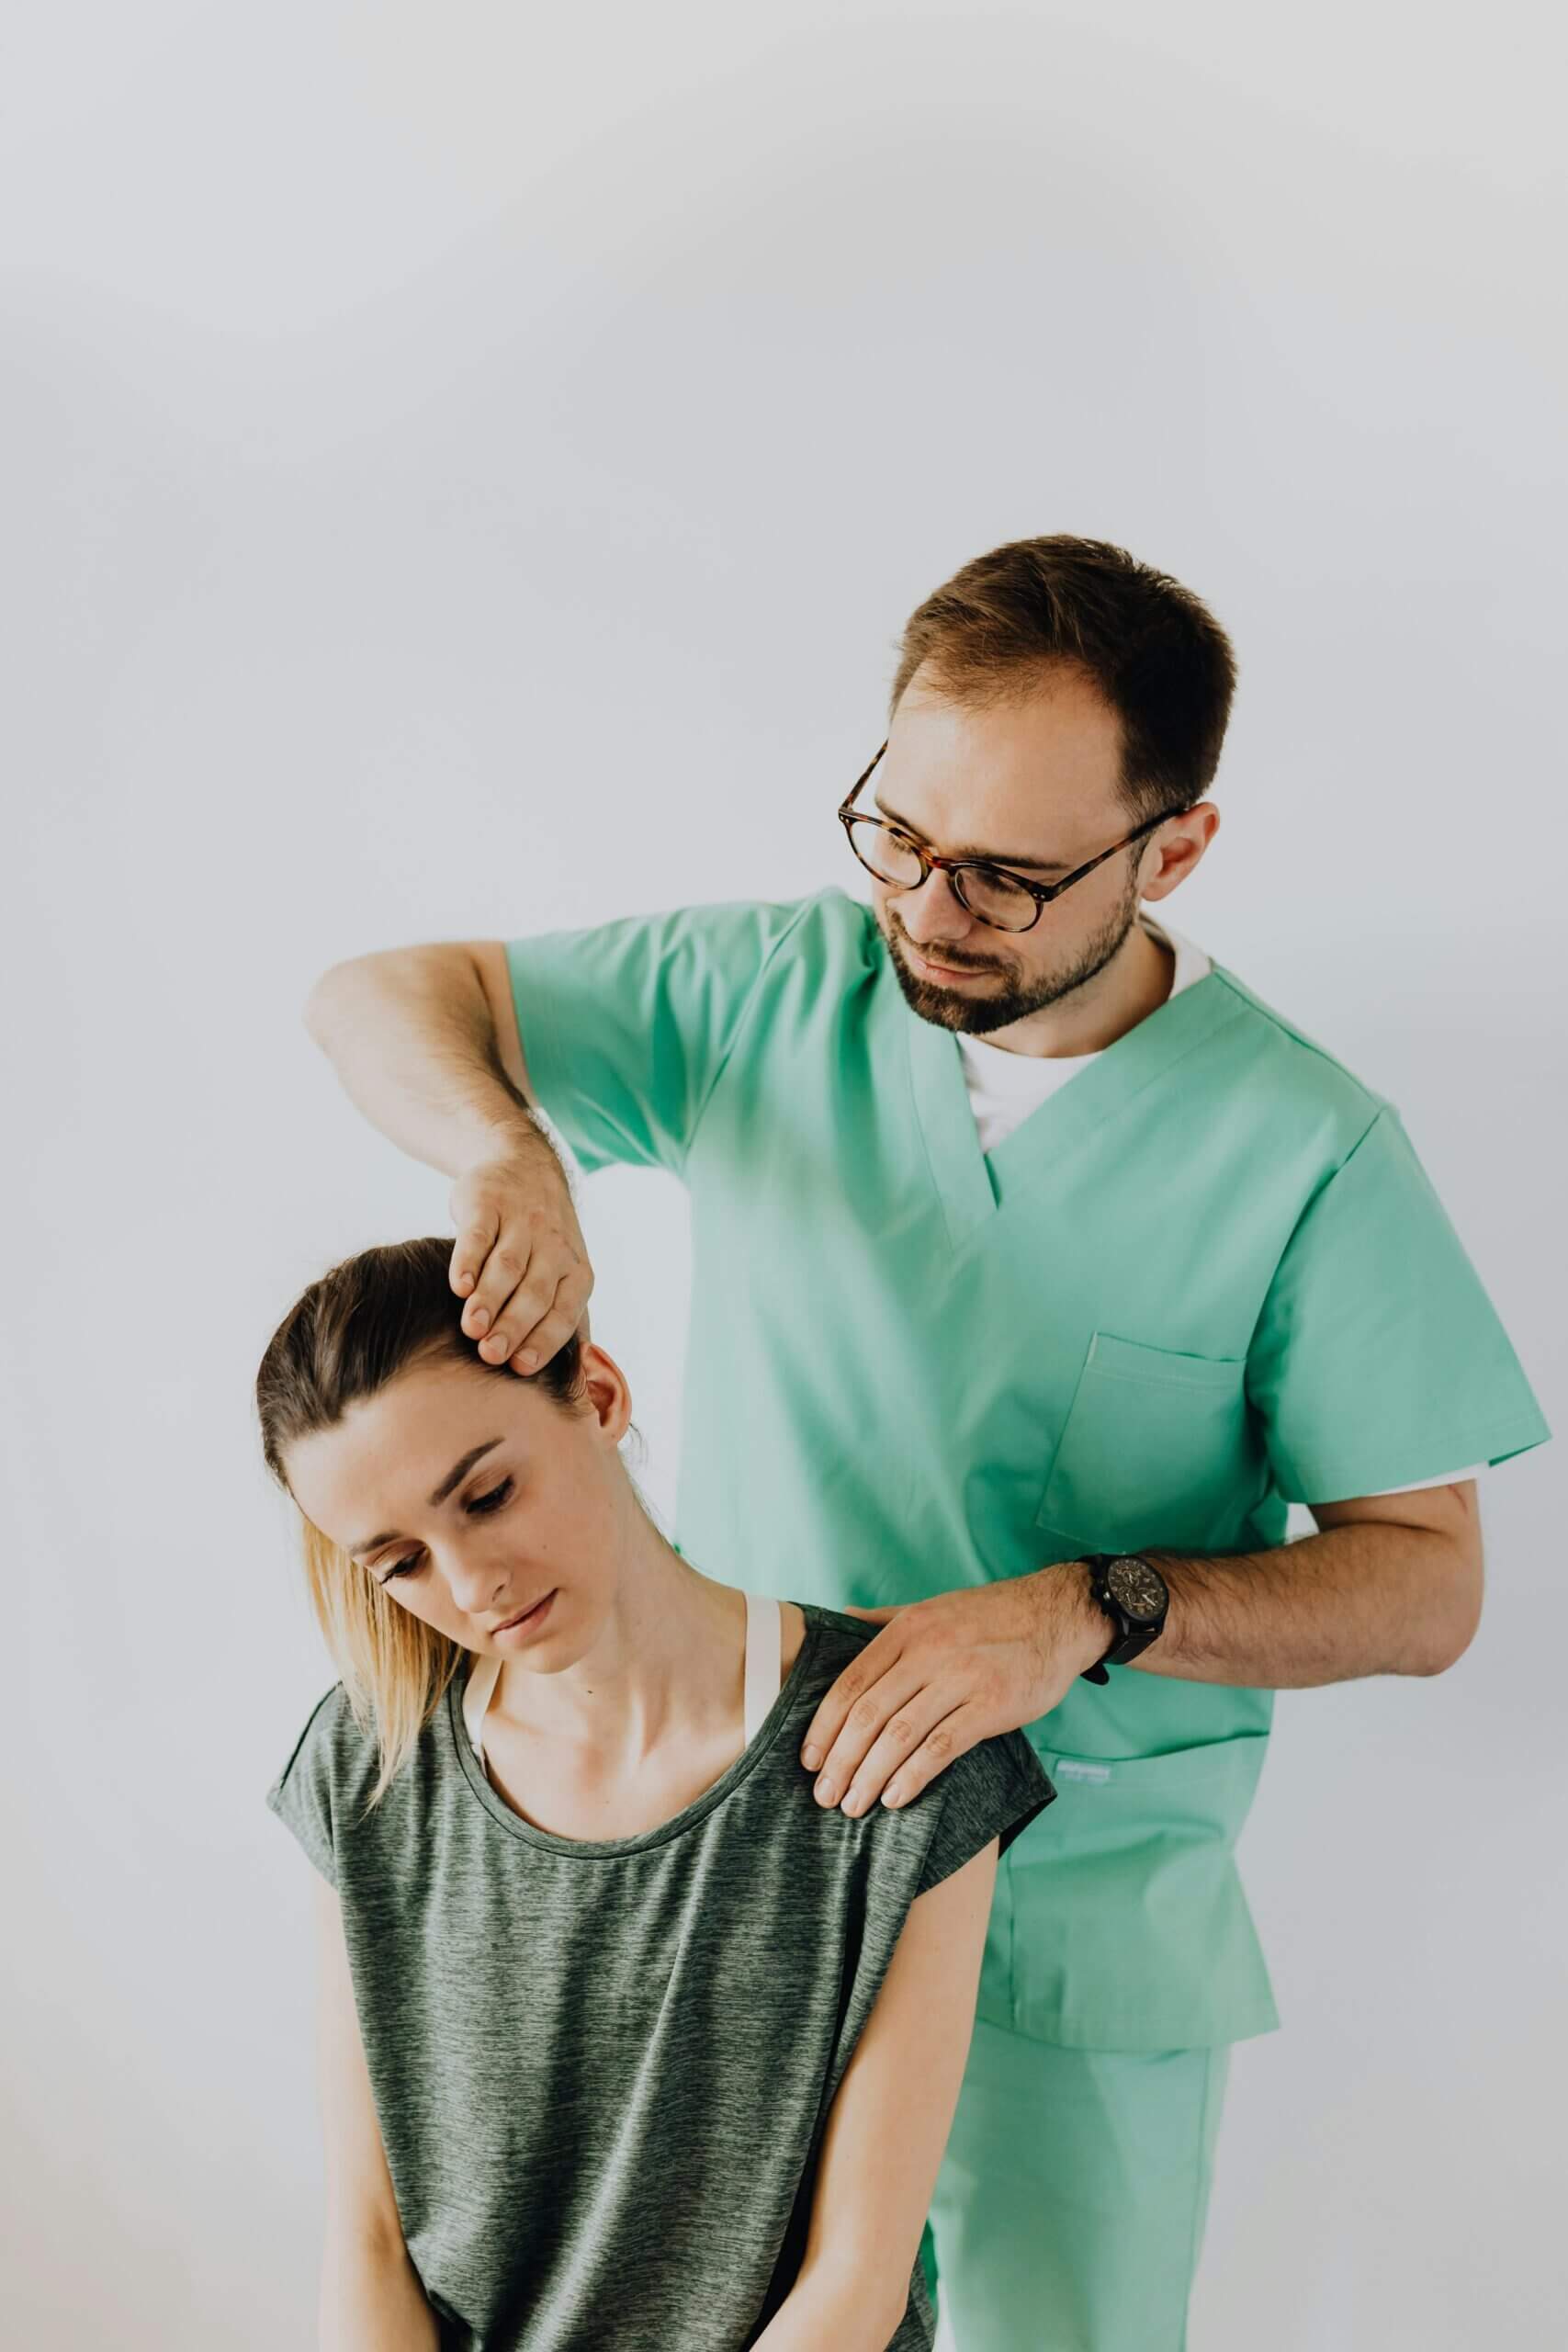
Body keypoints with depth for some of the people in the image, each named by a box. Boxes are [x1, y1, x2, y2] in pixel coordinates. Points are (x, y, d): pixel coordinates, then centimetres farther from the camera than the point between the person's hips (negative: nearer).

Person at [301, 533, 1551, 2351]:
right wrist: (509, 1153, -25)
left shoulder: (1308, 1151, -13)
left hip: (1078, 1920, -2)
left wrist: (1086, 1610, -27)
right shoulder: (770, 993, -6)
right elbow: (379, 999, -2)